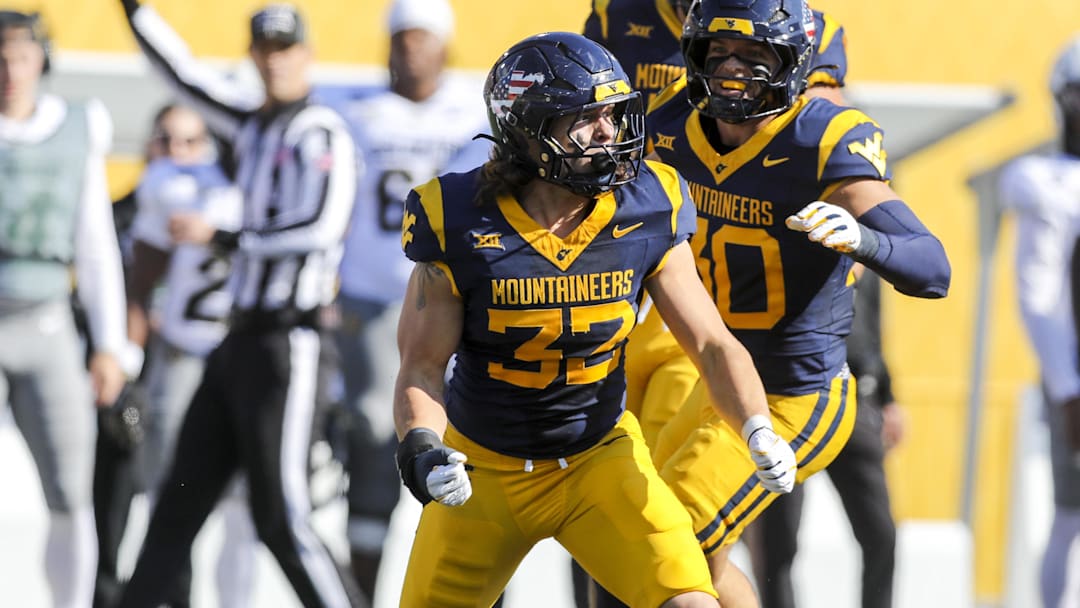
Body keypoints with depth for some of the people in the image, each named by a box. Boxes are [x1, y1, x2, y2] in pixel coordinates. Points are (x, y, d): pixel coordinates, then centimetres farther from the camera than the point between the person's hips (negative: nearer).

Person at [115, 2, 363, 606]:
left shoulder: (322, 134, -11)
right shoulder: (256, 123, 14)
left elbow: (323, 227, -25)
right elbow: (184, 74, 24)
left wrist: (220, 236, -22)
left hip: (285, 346, -8)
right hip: (240, 340, 9)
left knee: (281, 516, -13)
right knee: (182, 497, 12)